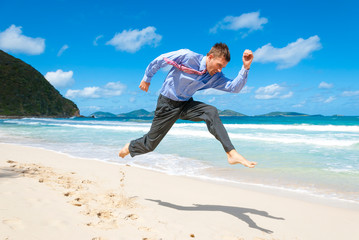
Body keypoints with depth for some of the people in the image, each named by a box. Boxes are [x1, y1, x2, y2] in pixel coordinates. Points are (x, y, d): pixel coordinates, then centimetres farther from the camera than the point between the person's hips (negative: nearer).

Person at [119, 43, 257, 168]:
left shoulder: (215, 77, -7)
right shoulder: (187, 56, -22)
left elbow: (234, 87, -18)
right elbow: (159, 60, -11)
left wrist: (245, 67, -30)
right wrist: (147, 79, -2)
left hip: (186, 104, 4)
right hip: (167, 103, -4)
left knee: (211, 112, -24)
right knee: (150, 144, 2)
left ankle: (232, 154, -28)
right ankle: (130, 147, 37)